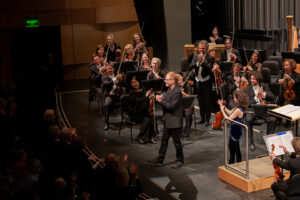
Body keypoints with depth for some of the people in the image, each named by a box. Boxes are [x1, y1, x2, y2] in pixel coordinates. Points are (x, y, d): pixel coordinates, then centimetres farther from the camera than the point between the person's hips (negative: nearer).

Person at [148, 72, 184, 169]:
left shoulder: (177, 92, -19)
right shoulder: (169, 90, 9)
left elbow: (171, 106, -24)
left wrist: (161, 101, -19)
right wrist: (161, 98, -4)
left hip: (175, 121, -9)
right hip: (167, 121, 9)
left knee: (176, 141, 4)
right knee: (164, 140, 13)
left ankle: (179, 160, 19)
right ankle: (159, 160, 19)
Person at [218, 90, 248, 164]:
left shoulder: (238, 110, -30)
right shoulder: (238, 107, 0)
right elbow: (230, 112, 13)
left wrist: (222, 110, -19)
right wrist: (222, 106, 10)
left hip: (236, 131, -10)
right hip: (235, 130, 10)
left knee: (236, 149, 6)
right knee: (231, 146, 25)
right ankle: (231, 162, 41)